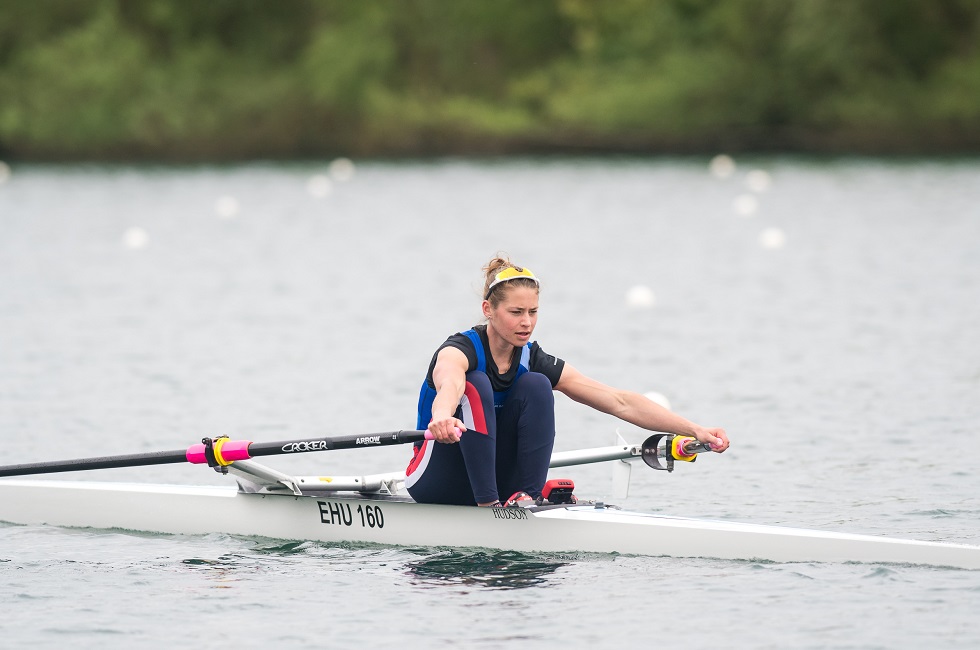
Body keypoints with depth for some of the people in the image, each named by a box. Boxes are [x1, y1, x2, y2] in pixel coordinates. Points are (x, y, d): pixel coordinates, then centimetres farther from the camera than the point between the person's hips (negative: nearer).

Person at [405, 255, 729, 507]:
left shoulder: (533, 360, -4)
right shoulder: (461, 349, -19)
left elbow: (620, 402, -8)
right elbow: (449, 384, -46)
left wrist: (694, 430, -17)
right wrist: (442, 418, -72)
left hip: (494, 477, 5)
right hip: (435, 483, -5)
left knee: (536, 386, -15)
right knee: (475, 385, -28)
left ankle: (527, 495, -20)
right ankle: (487, 503, -33)